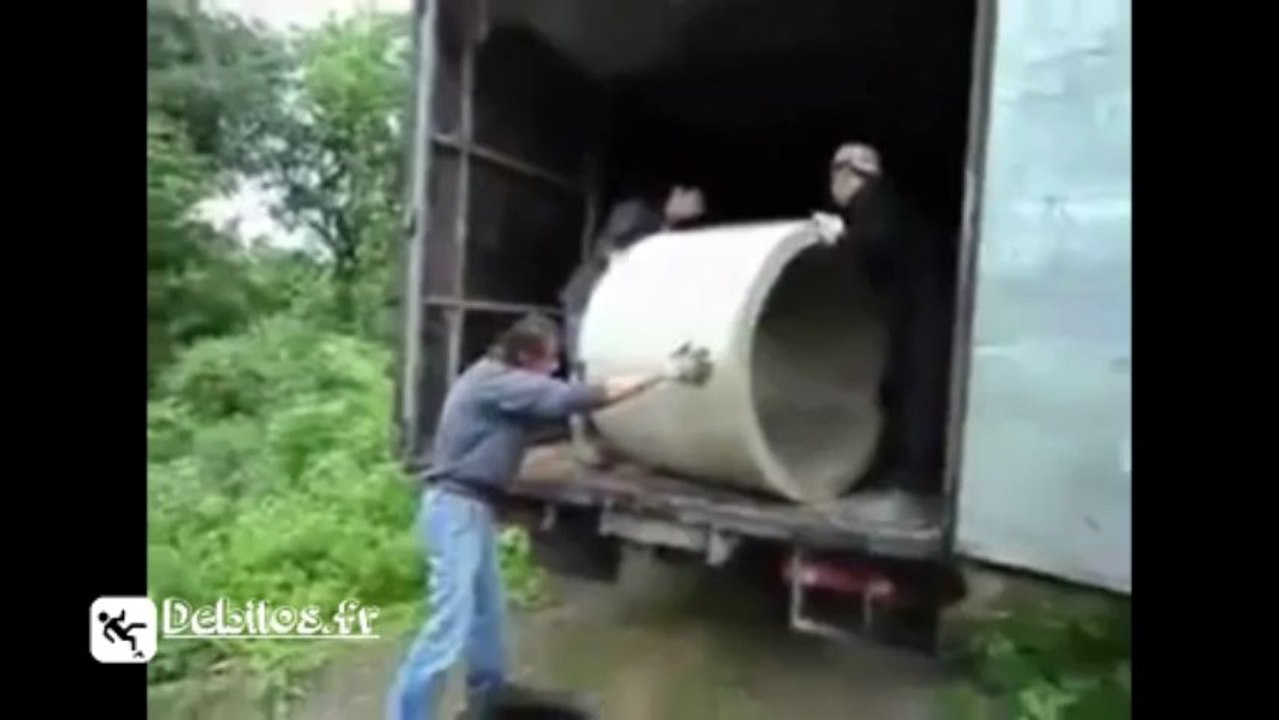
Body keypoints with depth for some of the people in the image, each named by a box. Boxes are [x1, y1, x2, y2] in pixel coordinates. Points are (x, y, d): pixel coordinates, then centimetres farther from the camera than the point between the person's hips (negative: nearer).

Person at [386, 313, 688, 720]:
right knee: (451, 624, -9)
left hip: (472, 507, 10)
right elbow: (578, 397, -24)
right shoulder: (500, 383, -20)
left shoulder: (500, 379, 11)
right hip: (456, 508, -10)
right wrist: (660, 375, -21)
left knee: (488, 613, 21)